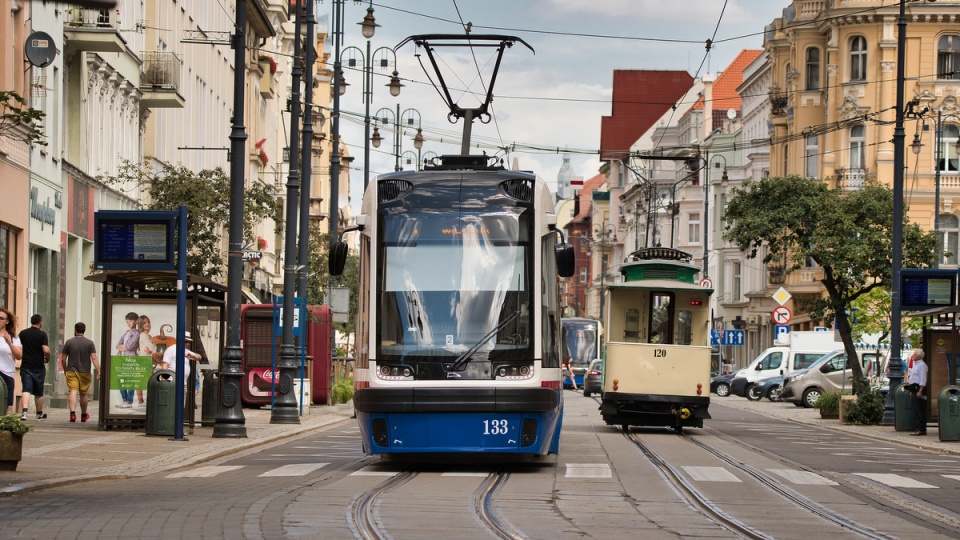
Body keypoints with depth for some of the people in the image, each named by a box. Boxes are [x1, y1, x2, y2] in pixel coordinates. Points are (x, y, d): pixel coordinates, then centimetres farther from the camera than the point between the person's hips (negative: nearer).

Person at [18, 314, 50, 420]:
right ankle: (39, 414, 27)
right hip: (38, 367, -2)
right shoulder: (42, 334, -8)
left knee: (26, 390, -5)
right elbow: (46, 350, -17)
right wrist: (47, 359, 3)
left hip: (25, 366, 2)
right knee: (38, 392, 13)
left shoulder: (23, 333, 4)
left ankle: (24, 411, -26)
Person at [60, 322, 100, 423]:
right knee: (83, 394, 13)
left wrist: (65, 370, 18)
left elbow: (63, 359, 3)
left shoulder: (69, 342, 0)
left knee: (73, 392, -9)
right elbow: (94, 358, -9)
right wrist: (99, 371, -9)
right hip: (85, 372, 1)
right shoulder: (90, 343, 0)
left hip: (71, 372, -1)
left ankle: (72, 413, -29)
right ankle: (84, 415, 28)